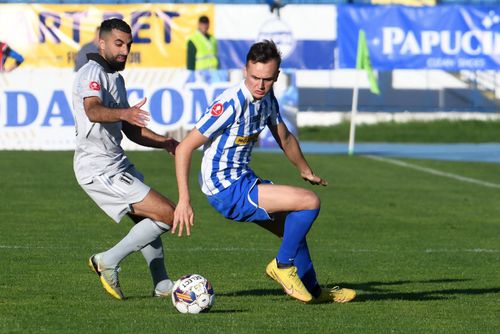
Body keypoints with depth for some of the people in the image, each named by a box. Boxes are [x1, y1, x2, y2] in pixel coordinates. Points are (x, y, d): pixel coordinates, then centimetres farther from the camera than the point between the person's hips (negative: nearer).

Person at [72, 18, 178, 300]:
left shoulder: (116, 78, 18)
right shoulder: (92, 72, -14)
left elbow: (132, 131, 23)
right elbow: (92, 110, -36)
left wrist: (166, 143, 7)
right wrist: (123, 113, -56)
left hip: (116, 163, 11)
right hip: (100, 169, -11)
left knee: (147, 219, 25)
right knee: (167, 215, -14)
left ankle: (163, 285, 37)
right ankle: (109, 261, -6)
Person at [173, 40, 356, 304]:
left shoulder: (266, 98, 1)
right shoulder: (231, 104, -24)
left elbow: (284, 138, 22)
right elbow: (184, 148, -24)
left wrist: (305, 171, 36)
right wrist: (184, 200, -29)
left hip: (243, 180, 9)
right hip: (226, 190, -9)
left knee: (293, 226, 26)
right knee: (310, 202, -17)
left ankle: (312, 290, 46)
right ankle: (283, 264, 2)